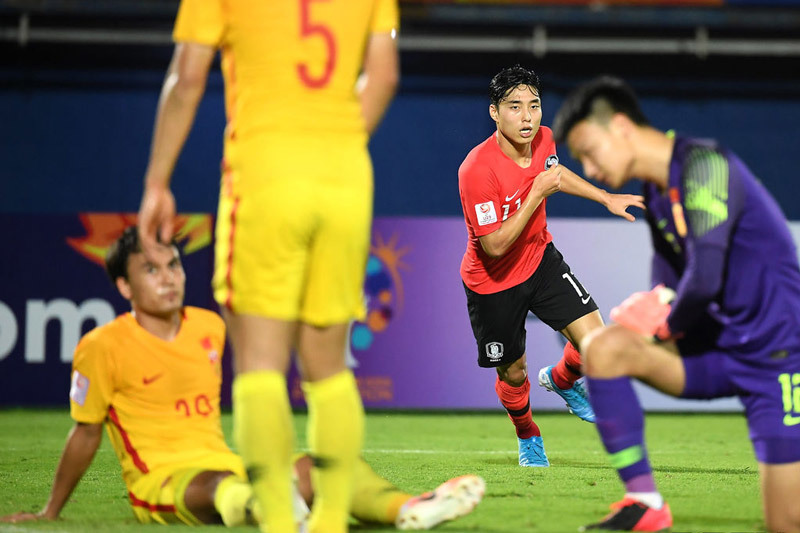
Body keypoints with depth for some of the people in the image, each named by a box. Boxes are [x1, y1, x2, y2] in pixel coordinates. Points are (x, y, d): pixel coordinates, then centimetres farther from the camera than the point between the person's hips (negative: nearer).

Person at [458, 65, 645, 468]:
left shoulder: (543, 139, -11)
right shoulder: (477, 170, -32)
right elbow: (494, 245, -32)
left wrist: (607, 198, 16)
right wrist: (538, 193, -34)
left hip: (539, 257, 5)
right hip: (492, 281, -5)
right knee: (513, 373, 10)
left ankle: (561, 381, 25)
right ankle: (527, 437, 44)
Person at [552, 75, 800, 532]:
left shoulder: (704, 164, -18)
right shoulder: (657, 190, 10)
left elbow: (704, 278, -26)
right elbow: (670, 284, 17)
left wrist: (670, 322, -7)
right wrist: (658, 305, -6)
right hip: (719, 348, 8)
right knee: (603, 349, -16)